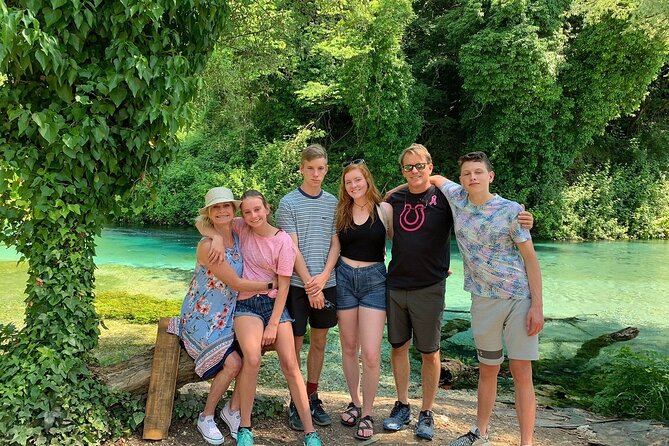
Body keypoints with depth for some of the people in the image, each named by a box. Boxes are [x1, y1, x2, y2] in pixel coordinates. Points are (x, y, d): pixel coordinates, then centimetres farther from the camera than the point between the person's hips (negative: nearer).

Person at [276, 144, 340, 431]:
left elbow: (335, 245, 5)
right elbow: (292, 248, -8)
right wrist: (309, 283, -12)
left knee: (319, 341, 11)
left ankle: (312, 396, 24)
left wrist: (322, 278, -8)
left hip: (326, 283, 4)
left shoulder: (332, 202, 7)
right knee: (295, 343, 3)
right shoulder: (288, 203, -3)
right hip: (297, 284, -4)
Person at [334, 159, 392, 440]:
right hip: (344, 278, 3)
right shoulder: (341, 212, 6)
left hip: (374, 280, -3)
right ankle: (354, 403, 30)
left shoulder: (384, 209, -2)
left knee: (370, 354, -8)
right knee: (349, 348, 11)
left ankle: (367, 414, 8)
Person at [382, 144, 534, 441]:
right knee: (398, 346, 12)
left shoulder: (444, 197, -6)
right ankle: (402, 406, 28)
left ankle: (426, 413, 21)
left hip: (429, 288, -3)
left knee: (429, 352, 6)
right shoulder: (394, 199, 5)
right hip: (395, 286, 4)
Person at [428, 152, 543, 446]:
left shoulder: (510, 210, -8)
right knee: (487, 370, 14)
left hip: (520, 298, -3)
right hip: (484, 300, 4)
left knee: (521, 372, -3)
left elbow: (530, 258, -6)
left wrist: (537, 305, -11)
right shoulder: (457, 198, 2)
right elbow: (435, 179, 23)